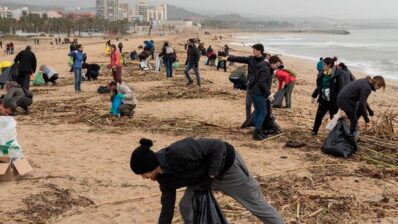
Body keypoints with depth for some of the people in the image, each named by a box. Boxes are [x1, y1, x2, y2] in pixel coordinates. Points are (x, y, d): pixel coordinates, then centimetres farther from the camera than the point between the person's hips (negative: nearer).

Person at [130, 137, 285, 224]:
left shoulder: (178, 153, -38)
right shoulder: (164, 177, -10)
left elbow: (218, 146, -31)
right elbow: (167, 207, 2)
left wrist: (210, 176, -25)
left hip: (227, 165, -7)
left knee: (256, 204, 9)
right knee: (186, 206, 0)